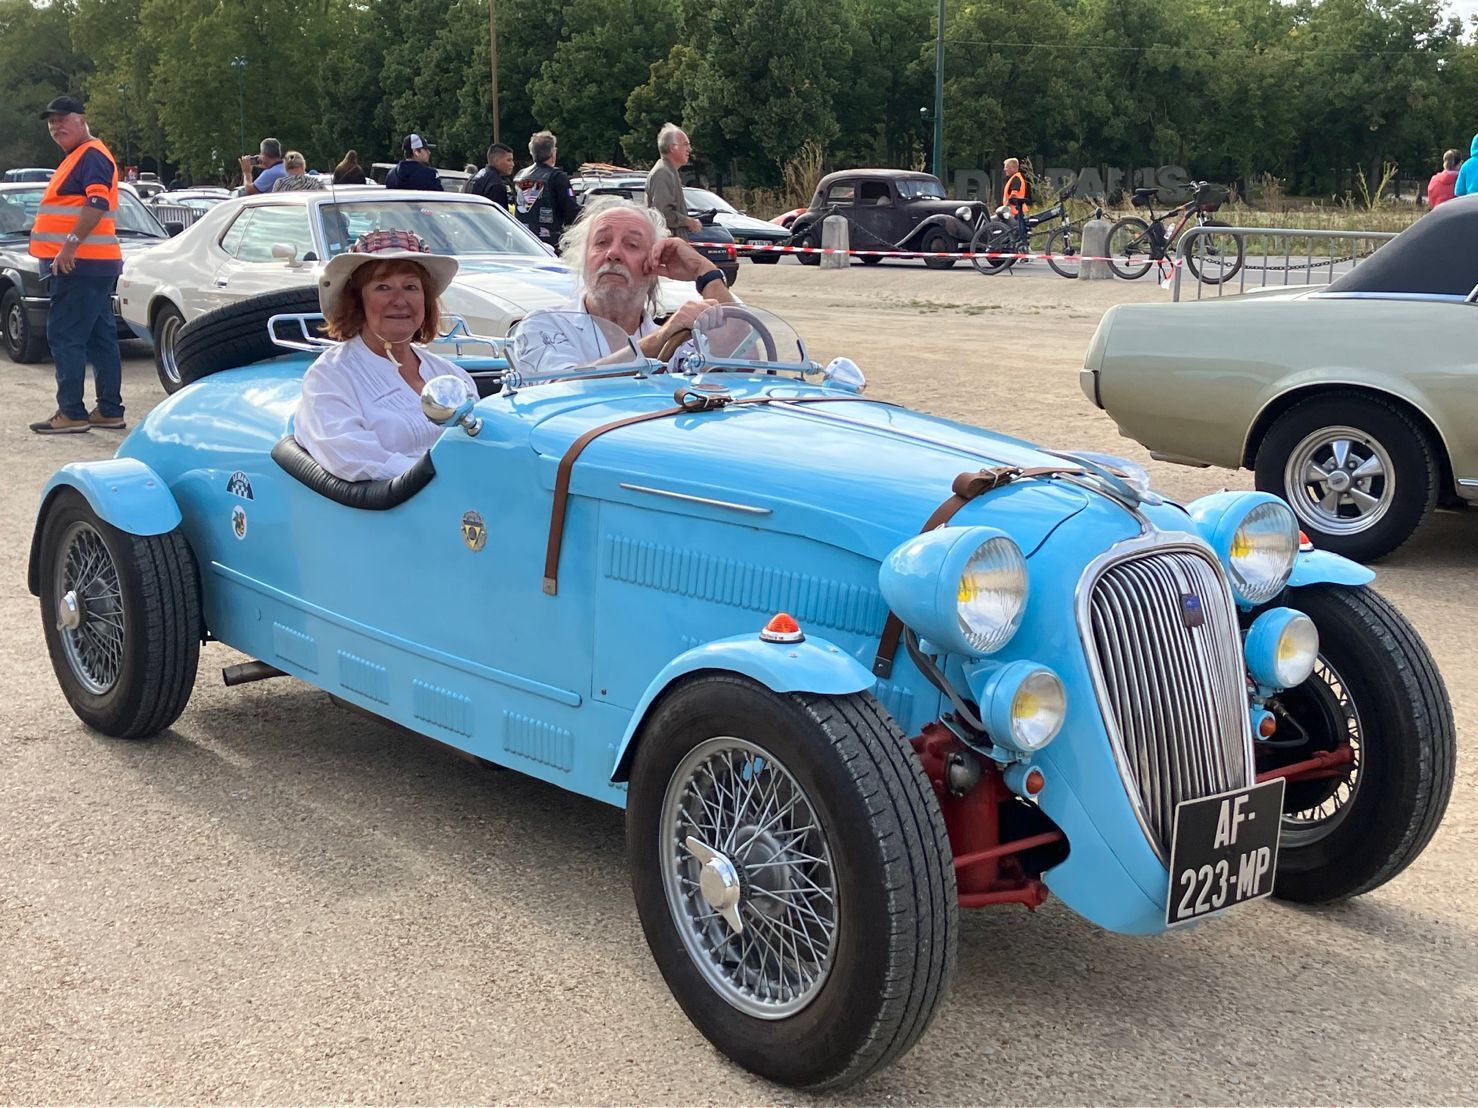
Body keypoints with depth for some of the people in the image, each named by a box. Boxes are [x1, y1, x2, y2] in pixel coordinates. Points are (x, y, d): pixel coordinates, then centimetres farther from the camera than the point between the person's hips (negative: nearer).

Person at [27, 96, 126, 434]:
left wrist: (70, 244, -28)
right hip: (96, 264, 11)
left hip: (80, 264, -11)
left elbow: (98, 203, -25)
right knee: (100, 338, 11)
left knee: (65, 337, -9)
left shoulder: (91, 155, -11)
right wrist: (69, 248, 21)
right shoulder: (77, 157, 21)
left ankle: (71, 413, -8)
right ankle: (110, 410, 15)